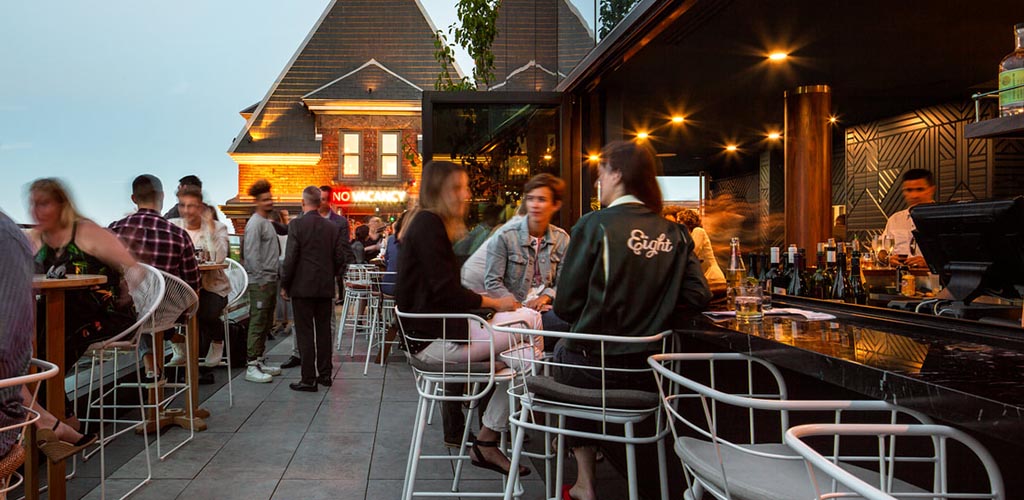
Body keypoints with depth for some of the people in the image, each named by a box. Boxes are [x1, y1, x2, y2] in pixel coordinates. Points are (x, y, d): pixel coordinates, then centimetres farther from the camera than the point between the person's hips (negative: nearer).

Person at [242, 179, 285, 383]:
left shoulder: (268, 223, 19)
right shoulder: (255, 223, -10)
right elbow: (251, 254, -16)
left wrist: (274, 278, 16)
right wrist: (261, 279, -17)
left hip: (270, 281, 9)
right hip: (260, 282, -9)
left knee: (266, 324, 13)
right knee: (257, 324, -8)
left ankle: (260, 361, 21)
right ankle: (252, 366, -5)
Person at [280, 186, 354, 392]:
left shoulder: (296, 224, -9)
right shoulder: (333, 228, 3)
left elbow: (290, 258, -12)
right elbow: (341, 258, 5)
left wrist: (284, 285, -2)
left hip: (303, 287, -4)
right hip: (326, 288, 4)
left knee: (305, 334, 1)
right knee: (324, 331, 13)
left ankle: (308, 379, 2)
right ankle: (325, 374, 20)